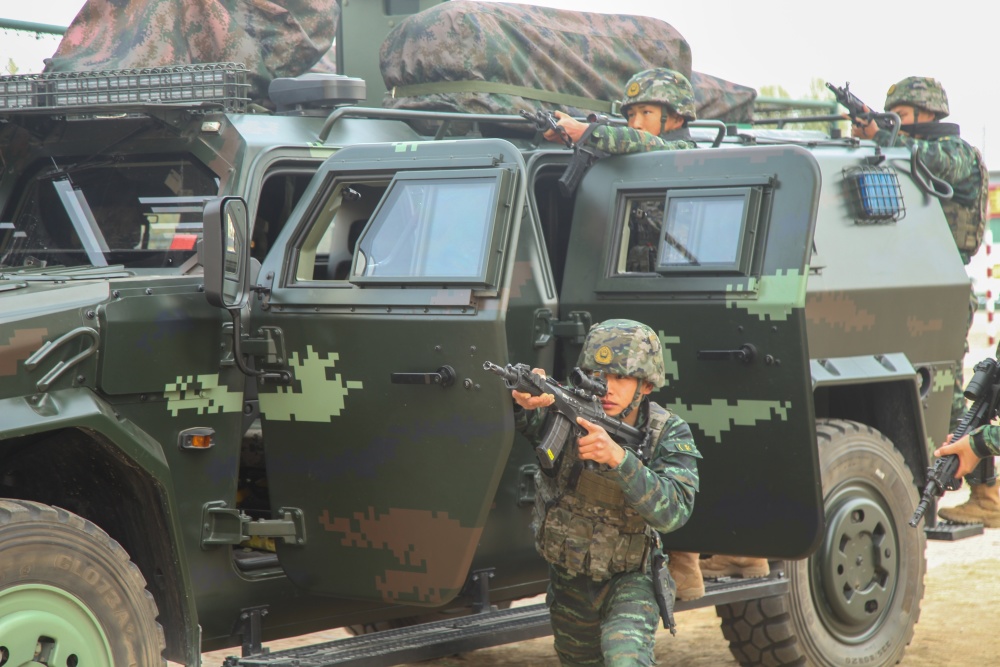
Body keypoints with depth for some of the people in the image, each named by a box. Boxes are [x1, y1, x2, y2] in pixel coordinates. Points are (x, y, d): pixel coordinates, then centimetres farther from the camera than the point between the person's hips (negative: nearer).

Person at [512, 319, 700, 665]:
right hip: (568, 581, 3)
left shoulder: (669, 433, -17)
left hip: (628, 581, -3)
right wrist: (526, 401, -59)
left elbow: (672, 512, -31)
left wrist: (617, 457, -45)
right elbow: (525, 424, -35)